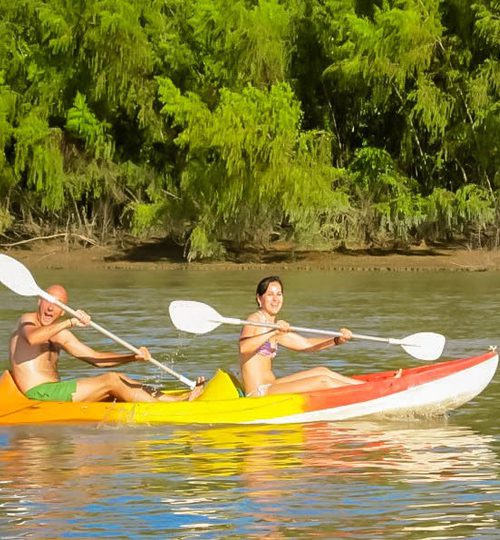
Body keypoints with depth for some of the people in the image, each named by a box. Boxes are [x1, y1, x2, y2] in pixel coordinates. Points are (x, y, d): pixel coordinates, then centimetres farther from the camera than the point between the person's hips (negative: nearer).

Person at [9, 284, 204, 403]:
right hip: (38, 393, -9)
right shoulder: (27, 320, -4)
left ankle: (183, 398, -5)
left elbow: (96, 358, 17)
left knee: (118, 380, 0)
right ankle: (176, 404, -11)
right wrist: (69, 323, -33)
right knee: (111, 381, -13)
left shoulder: (59, 335, 21)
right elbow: (32, 337, -30)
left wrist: (133, 357, 4)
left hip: (54, 391, 9)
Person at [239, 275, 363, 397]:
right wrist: (273, 332, -39)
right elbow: (244, 348, -29)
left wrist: (338, 340, 2)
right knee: (323, 381, -10)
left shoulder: (276, 328, 18)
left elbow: (306, 344, 16)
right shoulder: (255, 319, -9)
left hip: (269, 387, 9)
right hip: (258, 393, -9)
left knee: (322, 371, 9)